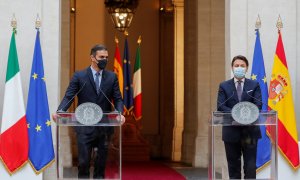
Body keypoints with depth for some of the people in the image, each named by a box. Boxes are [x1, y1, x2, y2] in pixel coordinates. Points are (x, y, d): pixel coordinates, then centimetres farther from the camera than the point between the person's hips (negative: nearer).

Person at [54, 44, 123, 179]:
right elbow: (68, 97, -5)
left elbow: (117, 99, 5)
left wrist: (120, 113, -15)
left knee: (101, 161, 8)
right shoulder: (79, 76, 0)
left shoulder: (112, 77, 7)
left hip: (104, 127, 2)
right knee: (83, 161, -2)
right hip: (84, 127, -2)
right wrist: (60, 111, -23)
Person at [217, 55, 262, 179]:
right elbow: (220, 106, -4)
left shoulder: (254, 85, 8)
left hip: (250, 130, 0)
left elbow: (258, 105, -4)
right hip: (231, 131, 1)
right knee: (233, 165, 7)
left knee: (250, 165, -3)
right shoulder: (224, 86, 8)